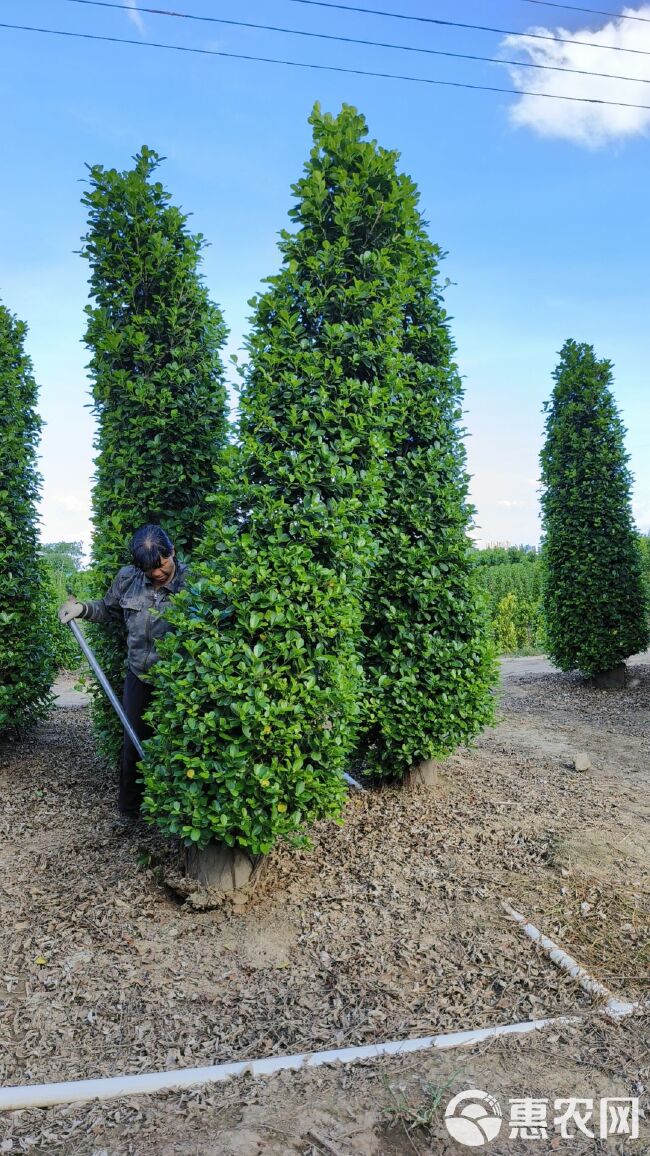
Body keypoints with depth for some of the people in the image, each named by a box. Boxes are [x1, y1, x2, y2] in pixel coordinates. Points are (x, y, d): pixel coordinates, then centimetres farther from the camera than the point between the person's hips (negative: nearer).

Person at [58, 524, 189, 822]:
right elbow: (109, 609, 14)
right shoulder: (127, 578, -5)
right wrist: (82, 609, -4)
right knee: (134, 743, 12)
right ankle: (129, 808, 32)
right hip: (139, 677, 3)